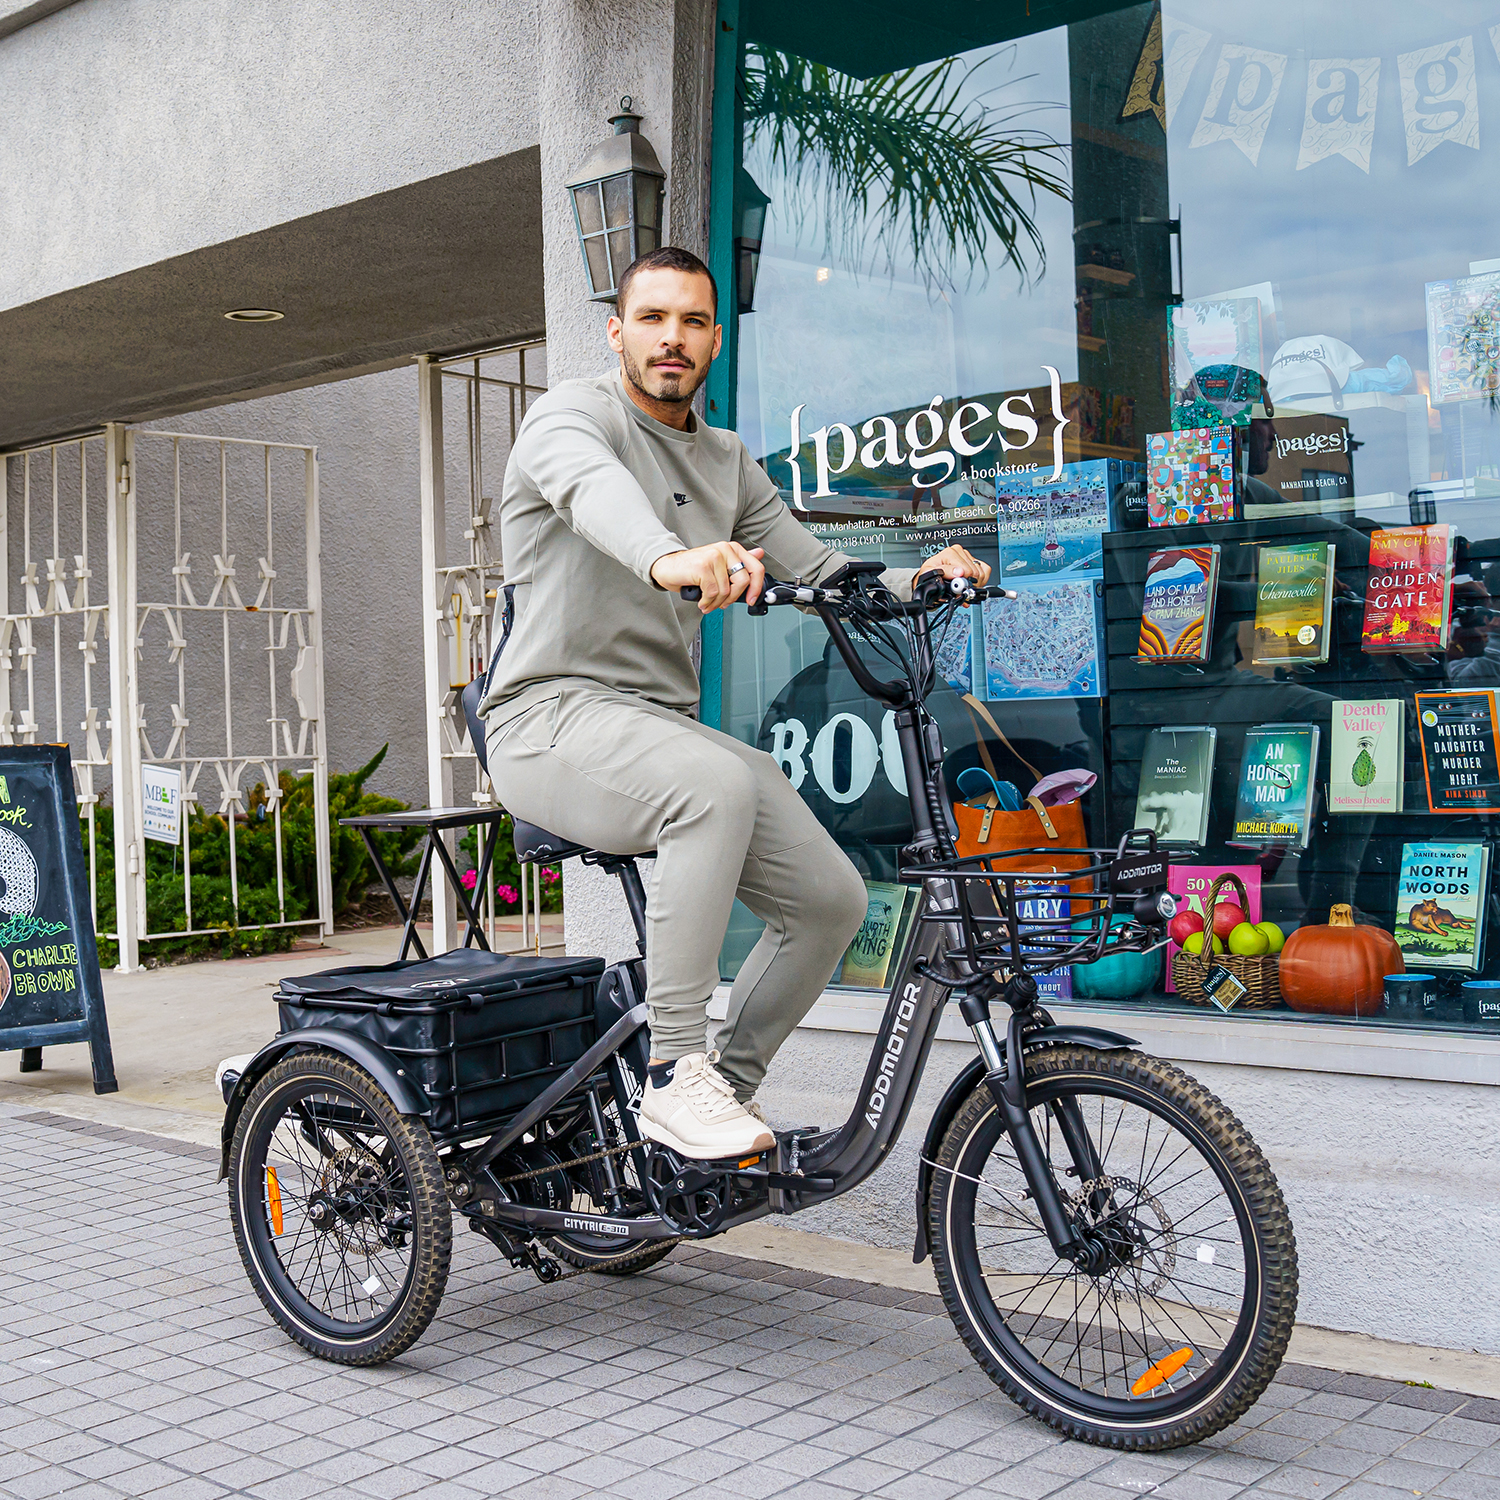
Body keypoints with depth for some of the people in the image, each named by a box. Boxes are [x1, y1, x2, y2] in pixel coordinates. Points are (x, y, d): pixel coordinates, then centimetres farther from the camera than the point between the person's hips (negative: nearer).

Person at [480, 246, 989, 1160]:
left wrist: (914, 582, -10)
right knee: (718, 784, -37)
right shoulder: (574, 414, -5)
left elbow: (817, 570, 11)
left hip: (669, 726, 7)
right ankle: (676, 1077, -28)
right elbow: (596, 488, -30)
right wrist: (671, 559, -52)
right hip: (555, 717, -7)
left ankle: (728, 1087, 14)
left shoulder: (728, 461, 17)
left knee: (833, 899, -5)